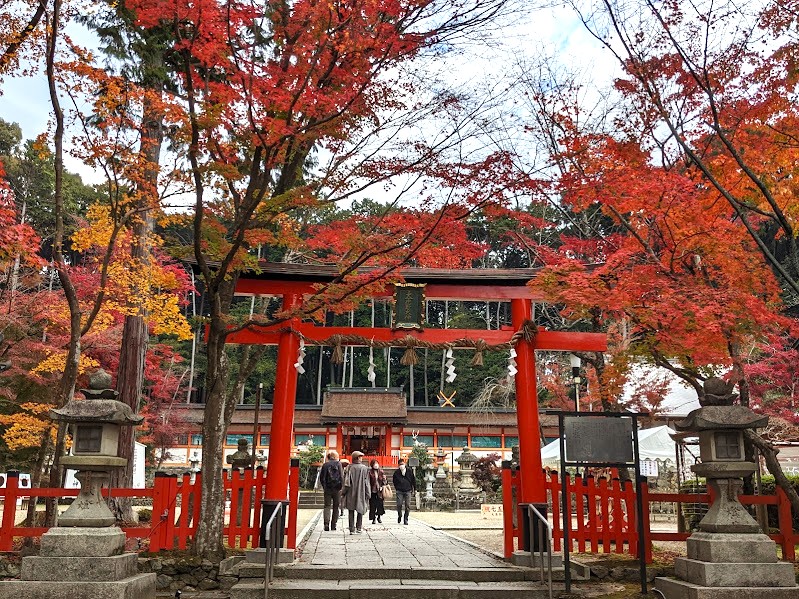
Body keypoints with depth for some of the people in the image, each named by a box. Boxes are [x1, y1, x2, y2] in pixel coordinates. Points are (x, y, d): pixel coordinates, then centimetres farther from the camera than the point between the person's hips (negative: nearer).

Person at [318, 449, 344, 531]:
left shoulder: (325, 465, 4)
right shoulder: (338, 464, -2)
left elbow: (321, 477, 4)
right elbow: (341, 476, -7)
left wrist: (324, 486, 12)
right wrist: (341, 486, 0)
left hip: (327, 489, 1)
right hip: (337, 489, -1)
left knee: (327, 506, 5)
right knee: (335, 507, 8)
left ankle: (326, 523, -11)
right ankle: (333, 525, 8)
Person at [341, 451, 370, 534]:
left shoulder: (350, 467, -5)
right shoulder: (365, 468, -4)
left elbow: (346, 481, -5)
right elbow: (366, 483, -2)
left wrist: (344, 492, 3)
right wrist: (367, 495, 3)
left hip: (351, 494, 0)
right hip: (361, 493, 0)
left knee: (351, 512, 5)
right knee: (360, 510, 16)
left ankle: (352, 529, 1)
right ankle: (359, 527, 20)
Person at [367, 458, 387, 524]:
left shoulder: (381, 471, 6)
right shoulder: (370, 472, -4)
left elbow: (384, 480, 9)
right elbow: (368, 482, -4)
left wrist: (382, 486, -7)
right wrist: (369, 490, -9)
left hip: (379, 491, 2)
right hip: (373, 491, -2)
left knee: (380, 504, 4)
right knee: (373, 505, 0)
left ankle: (379, 517, 23)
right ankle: (373, 519, 11)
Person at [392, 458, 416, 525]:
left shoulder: (409, 471, 2)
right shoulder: (396, 472, 3)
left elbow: (413, 480, 11)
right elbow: (394, 480, 18)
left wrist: (414, 489, 11)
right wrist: (396, 488, 12)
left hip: (408, 491, 0)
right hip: (399, 491, 0)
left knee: (407, 506, -2)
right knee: (399, 505, -7)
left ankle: (406, 519, 10)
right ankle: (399, 516, 19)